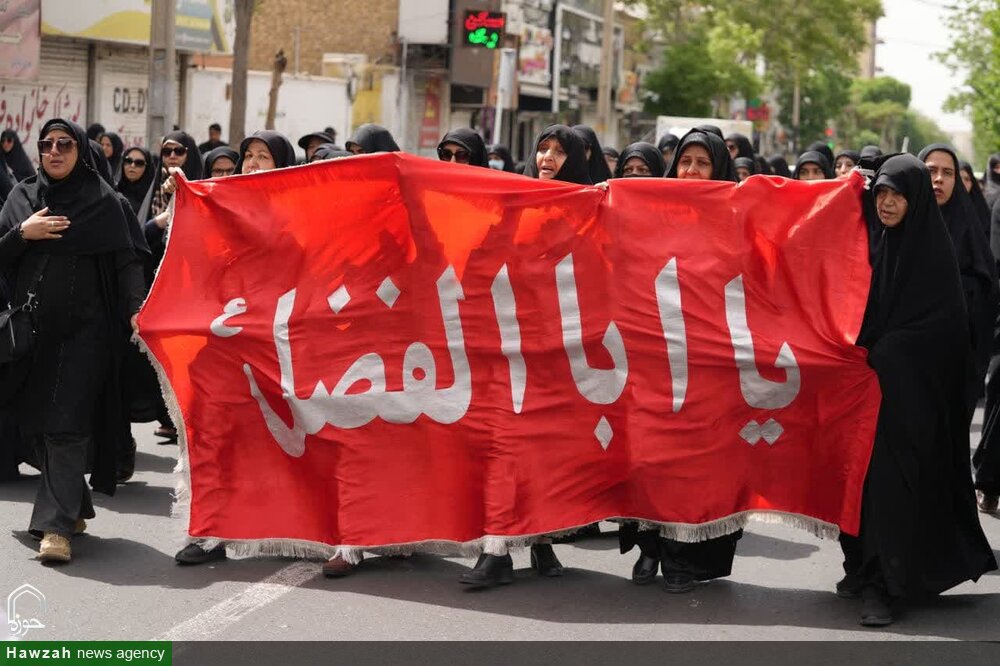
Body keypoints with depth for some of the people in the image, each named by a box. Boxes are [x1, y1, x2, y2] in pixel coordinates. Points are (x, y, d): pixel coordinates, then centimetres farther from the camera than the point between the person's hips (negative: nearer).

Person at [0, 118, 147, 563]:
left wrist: (135, 309, -14)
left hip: (84, 330, -4)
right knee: (37, 424, 6)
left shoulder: (104, 201, 1)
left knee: (67, 425, -12)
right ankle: (73, 507, 21)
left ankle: (58, 525, -15)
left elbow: (128, 261, -3)